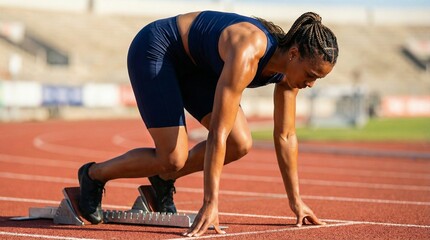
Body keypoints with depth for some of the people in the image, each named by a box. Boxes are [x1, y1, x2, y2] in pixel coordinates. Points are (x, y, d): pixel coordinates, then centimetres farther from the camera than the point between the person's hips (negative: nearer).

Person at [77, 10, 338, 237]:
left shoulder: (289, 66, -13)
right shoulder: (247, 54, -38)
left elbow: (285, 135, -2)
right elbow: (218, 132, -40)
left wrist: (296, 200, 1)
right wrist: (210, 204, -41)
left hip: (193, 64, 8)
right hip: (154, 50, -8)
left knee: (240, 144, -7)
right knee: (173, 159, -16)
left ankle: (163, 179, 14)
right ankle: (94, 174, 8)